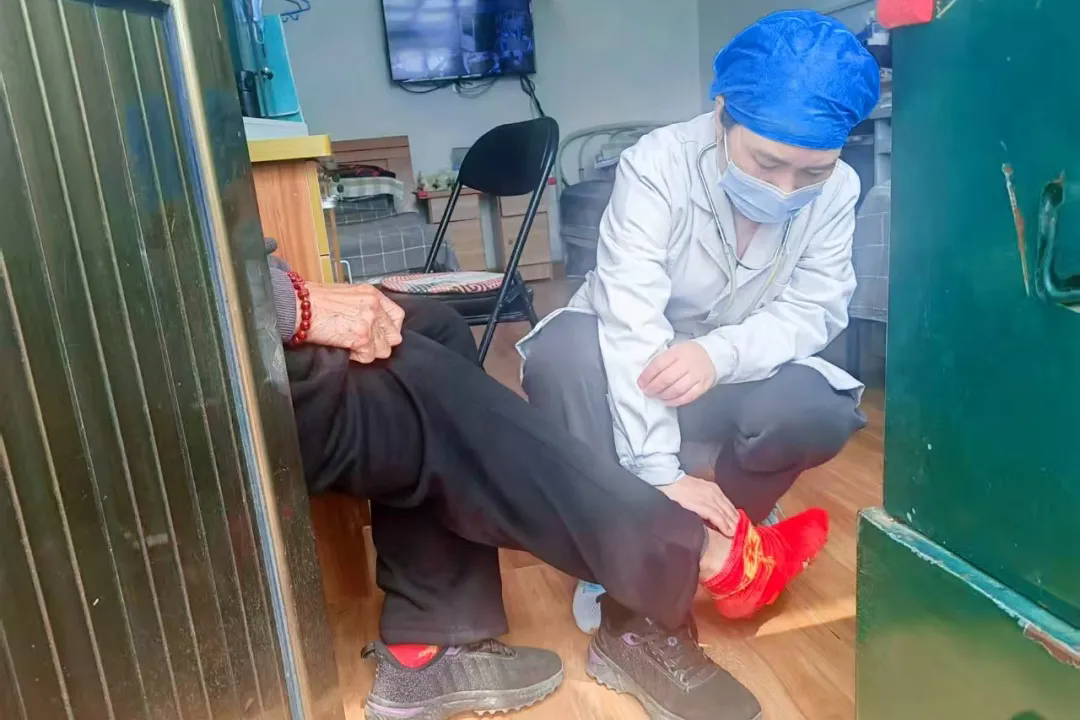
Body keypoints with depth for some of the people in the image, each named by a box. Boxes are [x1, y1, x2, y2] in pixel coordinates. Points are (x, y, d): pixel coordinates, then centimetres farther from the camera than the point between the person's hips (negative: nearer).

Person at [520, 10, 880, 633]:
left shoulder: (838, 191, -11)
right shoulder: (657, 165, -24)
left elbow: (814, 312, -15)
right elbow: (631, 321, -33)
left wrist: (721, 353, -37)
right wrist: (660, 471, -40)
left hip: (732, 383, 3)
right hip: (629, 377, -2)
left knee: (817, 409, -28)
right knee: (563, 351, -33)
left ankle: (709, 529, -1)